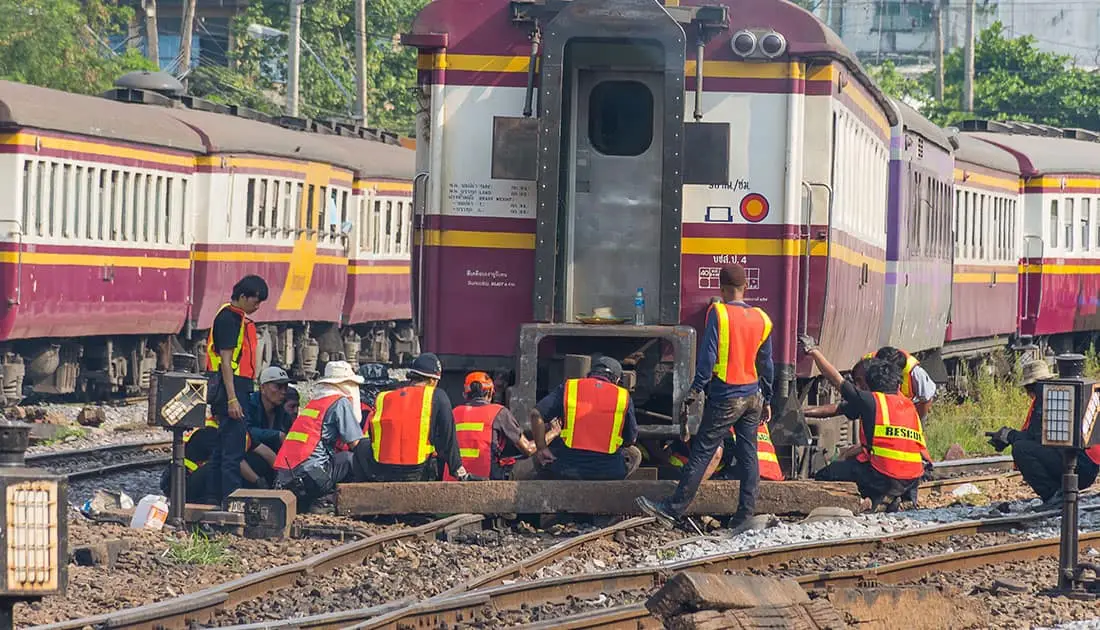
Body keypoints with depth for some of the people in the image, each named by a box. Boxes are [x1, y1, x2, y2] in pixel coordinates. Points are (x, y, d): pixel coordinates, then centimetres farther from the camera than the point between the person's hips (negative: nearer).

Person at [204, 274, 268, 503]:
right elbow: (226, 361, -18)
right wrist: (232, 399, -22)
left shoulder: (239, 319, 18)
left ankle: (214, 496, 20)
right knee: (233, 449, -11)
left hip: (237, 388, 11)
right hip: (231, 388, -11)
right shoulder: (228, 318, -14)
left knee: (224, 445, 15)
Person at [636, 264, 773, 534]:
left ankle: (673, 510, 0)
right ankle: (744, 518, 8)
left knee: (701, 453, -3)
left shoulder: (718, 312, -10)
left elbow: (708, 355, -15)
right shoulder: (761, 319, 6)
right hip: (753, 398, 5)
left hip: (725, 398, -5)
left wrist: (696, 389, -8)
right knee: (748, 455, 8)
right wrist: (766, 400, 21)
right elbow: (766, 363, 13)